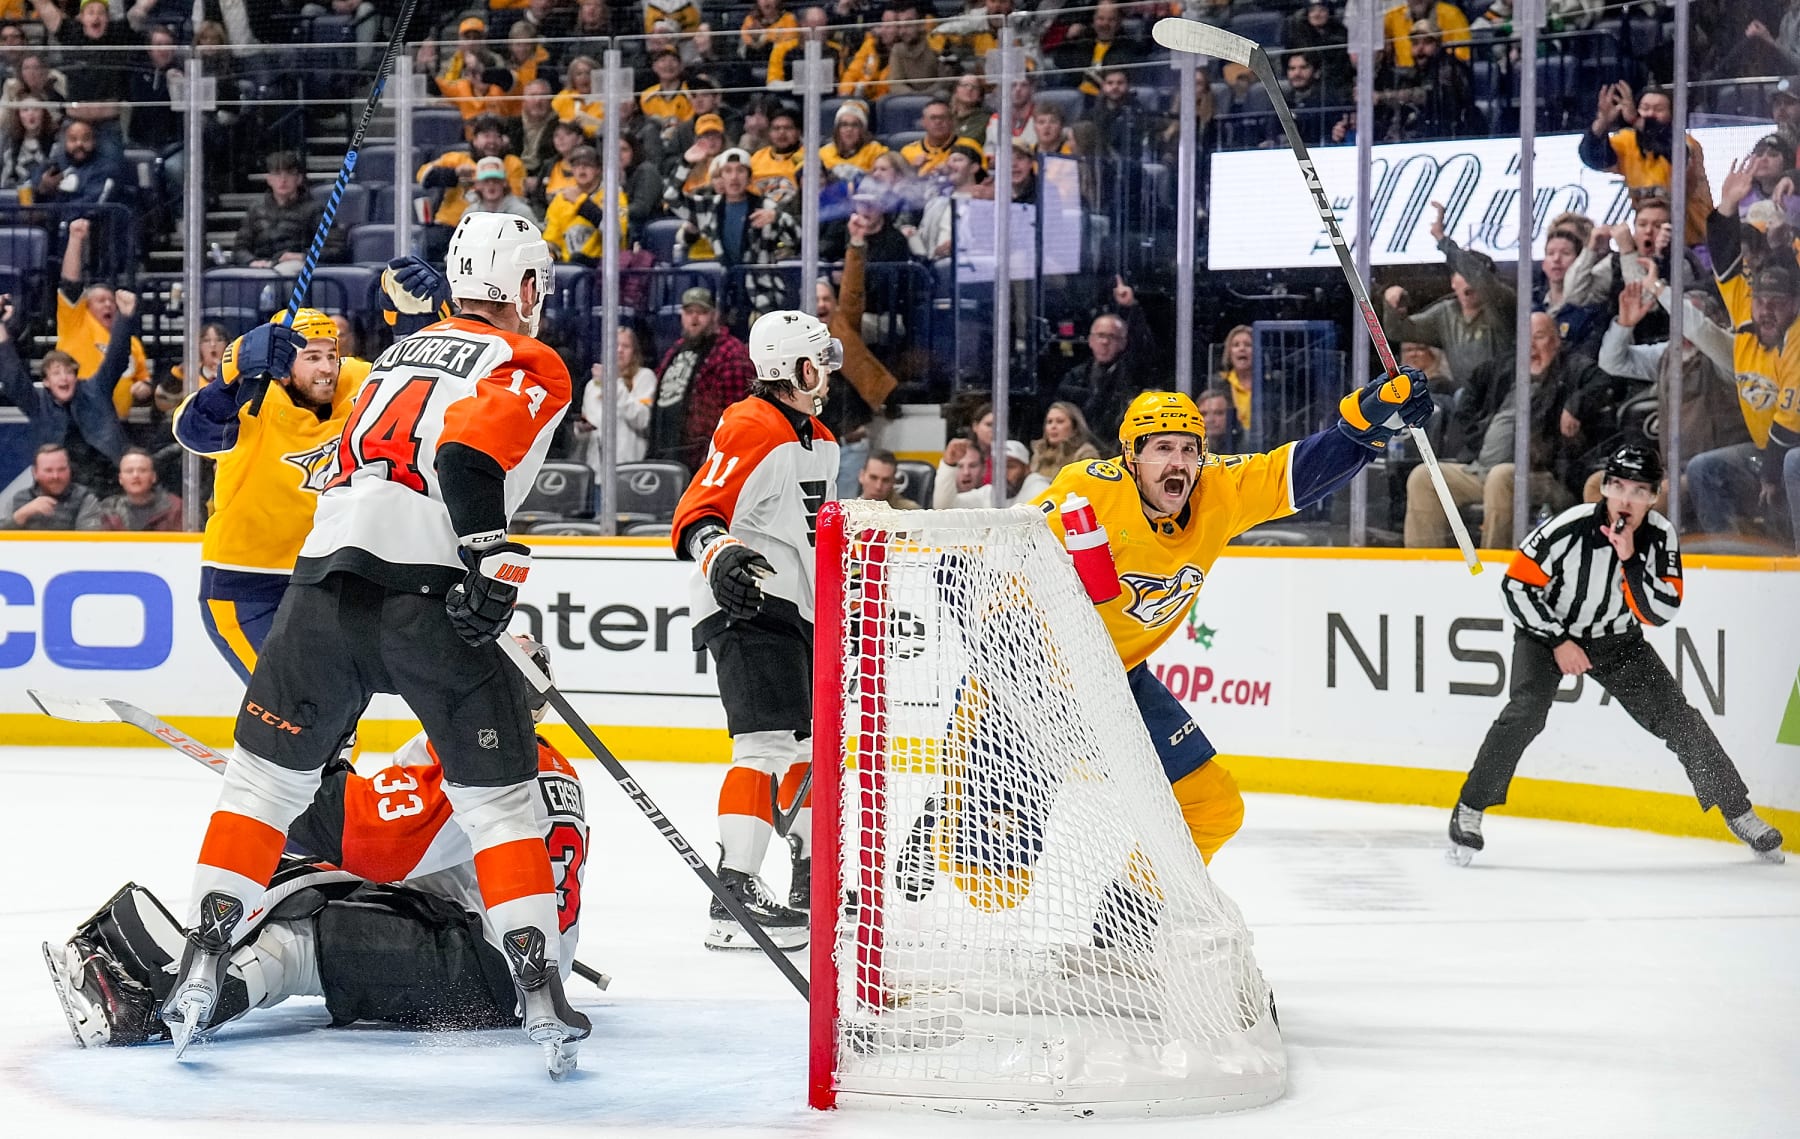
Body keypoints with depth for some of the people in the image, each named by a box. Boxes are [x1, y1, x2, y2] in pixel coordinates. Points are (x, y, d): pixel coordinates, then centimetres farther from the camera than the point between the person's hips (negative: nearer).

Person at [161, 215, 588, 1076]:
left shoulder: (404, 350, 27)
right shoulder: (531, 366, 4)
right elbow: (472, 449, -16)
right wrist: (493, 562, -17)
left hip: (325, 579, 5)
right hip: (428, 593, -5)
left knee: (267, 775, 14)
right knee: (499, 797, 5)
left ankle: (204, 959, 6)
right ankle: (540, 989, 0)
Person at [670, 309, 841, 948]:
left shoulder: (821, 442, 17)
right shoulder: (749, 428, -14)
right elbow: (696, 514, -21)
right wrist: (718, 553, -39)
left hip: (799, 609, 10)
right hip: (747, 606, -10)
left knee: (817, 741, 19)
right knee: (770, 745, -20)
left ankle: (812, 879, 33)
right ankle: (734, 898, -24)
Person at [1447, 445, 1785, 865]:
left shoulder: (1660, 537, -17)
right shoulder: (1569, 528, -28)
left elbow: (1659, 612, -22)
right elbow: (1516, 585, -20)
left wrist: (1630, 559, -34)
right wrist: (1558, 641, -20)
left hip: (1615, 641, 3)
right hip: (1548, 629, -3)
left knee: (1677, 717, -2)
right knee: (1526, 714, -26)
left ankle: (1738, 811, 12)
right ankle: (1469, 811, -14)